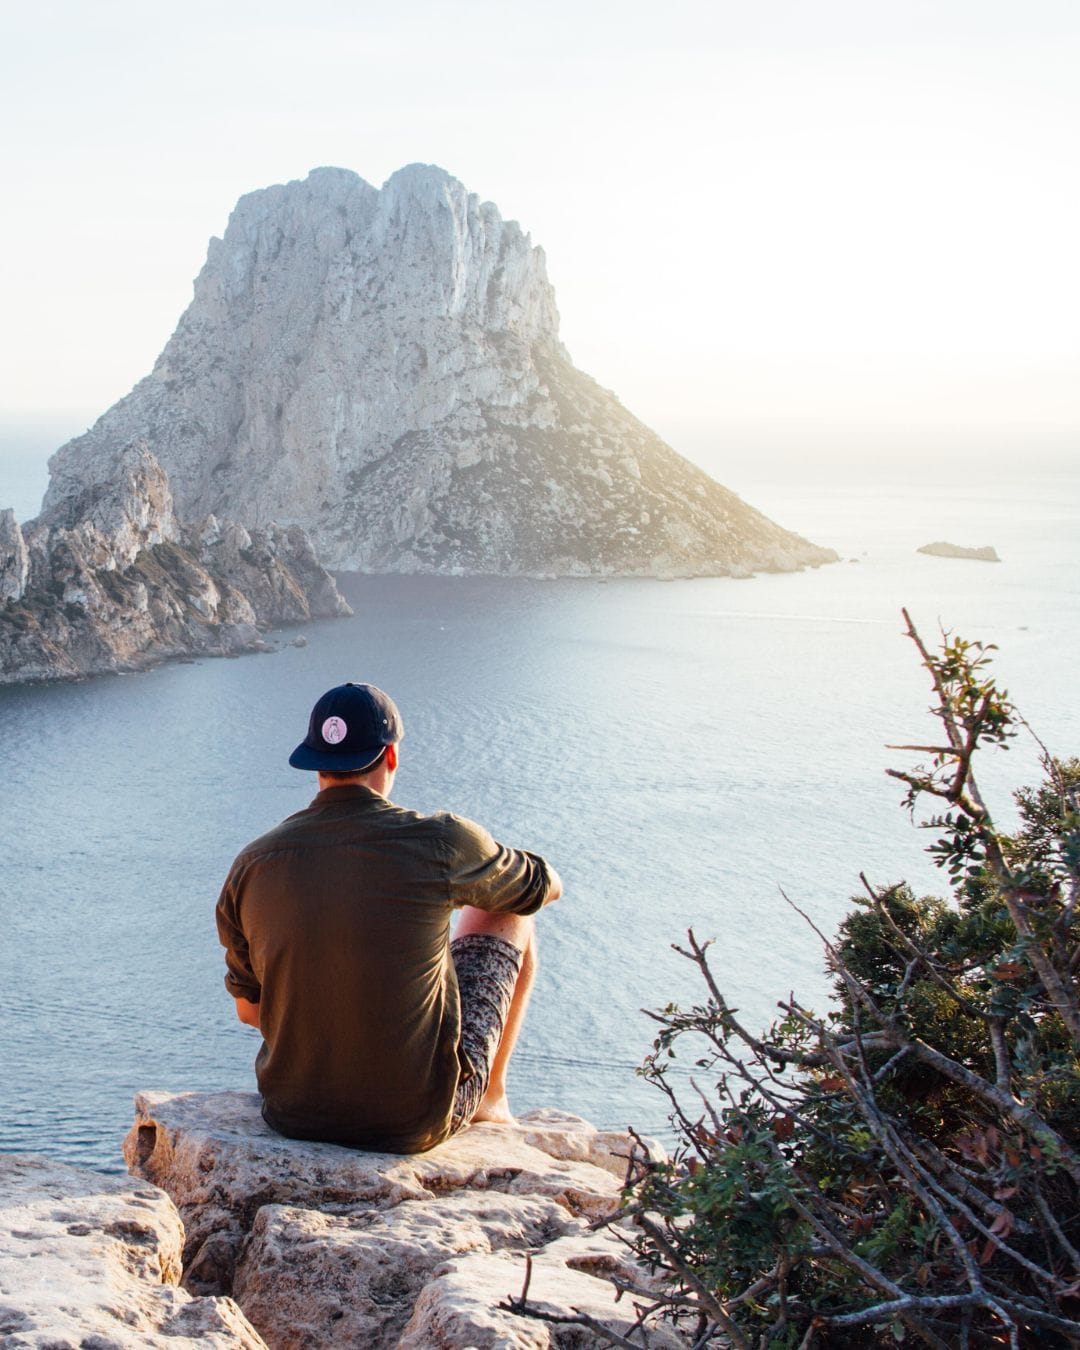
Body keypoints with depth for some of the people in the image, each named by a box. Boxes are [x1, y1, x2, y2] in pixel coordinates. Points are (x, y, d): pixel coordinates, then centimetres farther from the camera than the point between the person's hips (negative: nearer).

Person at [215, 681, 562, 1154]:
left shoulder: (251, 865, -6)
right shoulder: (439, 842, -14)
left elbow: (248, 1009, 7)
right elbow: (543, 887, 8)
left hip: (293, 1112, 4)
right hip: (418, 1120, -3)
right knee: (509, 917, 17)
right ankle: (490, 1096, 35)